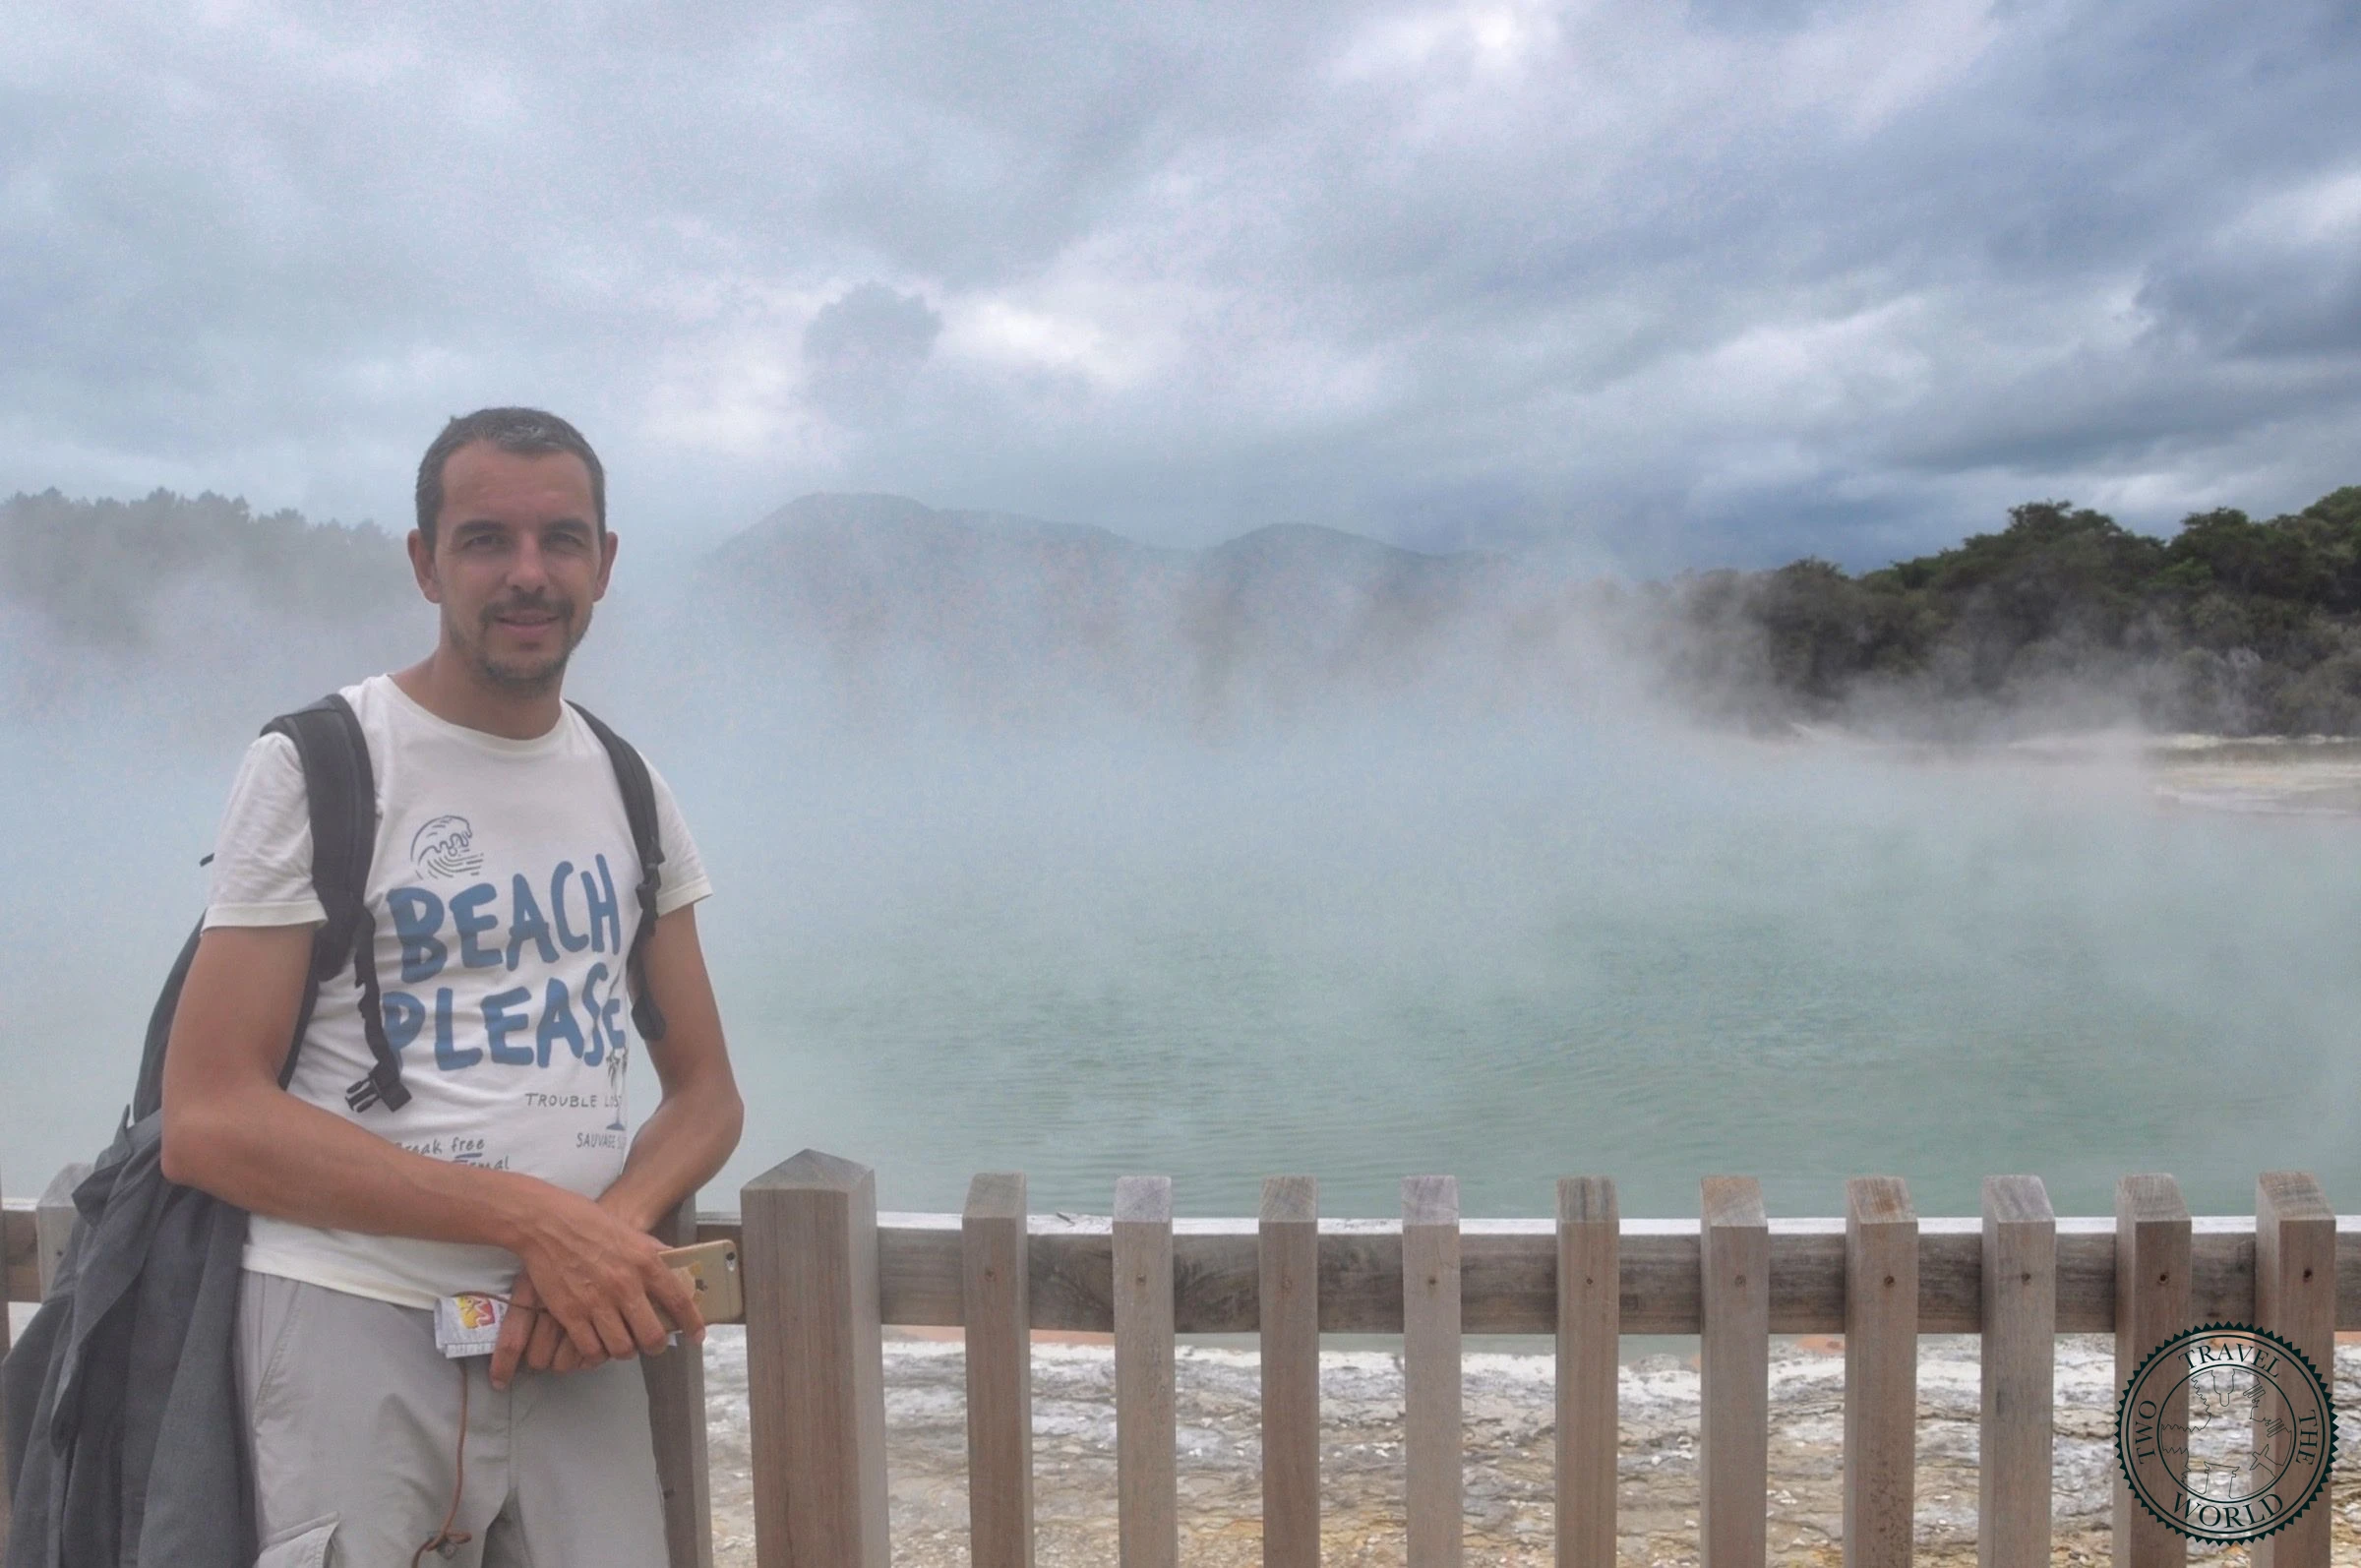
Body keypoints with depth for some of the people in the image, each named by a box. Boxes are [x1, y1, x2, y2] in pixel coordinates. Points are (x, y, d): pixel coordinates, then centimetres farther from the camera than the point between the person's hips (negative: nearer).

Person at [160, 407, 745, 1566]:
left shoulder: (629, 792, 10)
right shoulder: (314, 767, -5)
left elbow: (705, 1091, 11)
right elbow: (207, 1122, -11)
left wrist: (615, 1226, -12)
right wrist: (532, 1216, -19)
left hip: (577, 1340, 4)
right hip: (358, 1331, -4)